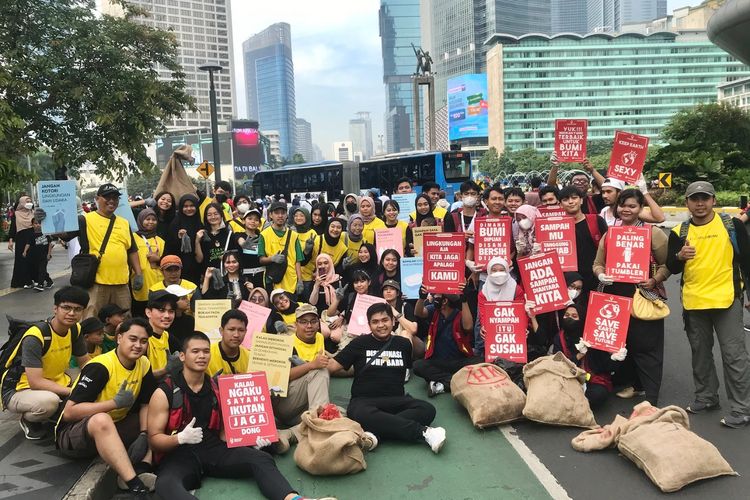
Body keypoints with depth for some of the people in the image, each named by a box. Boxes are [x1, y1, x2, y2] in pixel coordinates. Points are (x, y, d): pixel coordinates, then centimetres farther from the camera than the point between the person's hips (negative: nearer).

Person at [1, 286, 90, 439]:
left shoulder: (75, 330, -6)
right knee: (49, 400, -38)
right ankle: (29, 421, -3)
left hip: (55, 385, 7)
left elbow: (85, 363, 7)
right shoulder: (35, 336, -26)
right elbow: (35, 382, -31)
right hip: (19, 390, -7)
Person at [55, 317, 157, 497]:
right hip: (73, 433, -7)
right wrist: (116, 402, -31)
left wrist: (143, 435, -15)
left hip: (112, 429, 7)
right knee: (102, 420, -39)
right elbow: (69, 412, -26)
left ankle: (141, 470, -27)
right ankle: (135, 485, -42)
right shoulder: (100, 367, -22)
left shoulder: (144, 365, -3)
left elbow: (146, 405, 2)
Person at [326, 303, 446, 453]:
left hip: (396, 400, 3)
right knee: (361, 414, -40)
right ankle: (423, 432, -36)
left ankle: (375, 432, -38)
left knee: (427, 409, -27)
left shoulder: (403, 343, 16)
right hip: (364, 400, -2)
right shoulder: (360, 343, 9)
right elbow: (332, 366, 6)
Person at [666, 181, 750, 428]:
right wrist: (679, 256, -18)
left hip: (727, 299, -3)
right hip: (693, 302, 3)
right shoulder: (679, 232, 3)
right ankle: (706, 397, 29)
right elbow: (671, 269, 3)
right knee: (700, 353, 15)